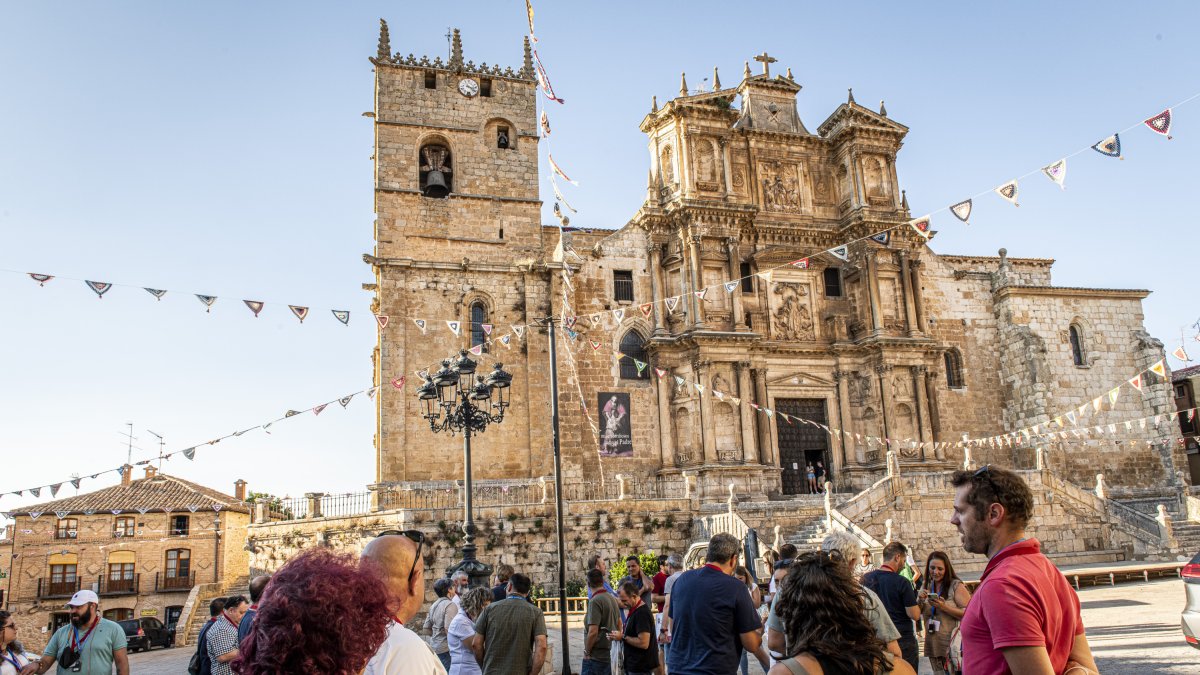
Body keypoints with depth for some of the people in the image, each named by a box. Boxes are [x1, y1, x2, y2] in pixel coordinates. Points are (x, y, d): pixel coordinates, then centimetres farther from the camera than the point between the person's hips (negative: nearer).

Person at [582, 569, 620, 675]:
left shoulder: (595, 601, -17)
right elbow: (619, 624, 20)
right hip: (607, 654, 9)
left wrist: (587, 652, -10)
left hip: (594, 657, -8)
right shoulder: (612, 598, 8)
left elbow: (593, 632, -22)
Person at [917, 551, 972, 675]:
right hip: (933, 645, 6)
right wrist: (920, 600, -8)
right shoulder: (925, 587, 9)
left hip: (952, 645, -6)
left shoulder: (956, 586, -8)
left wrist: (944, 607, -24)